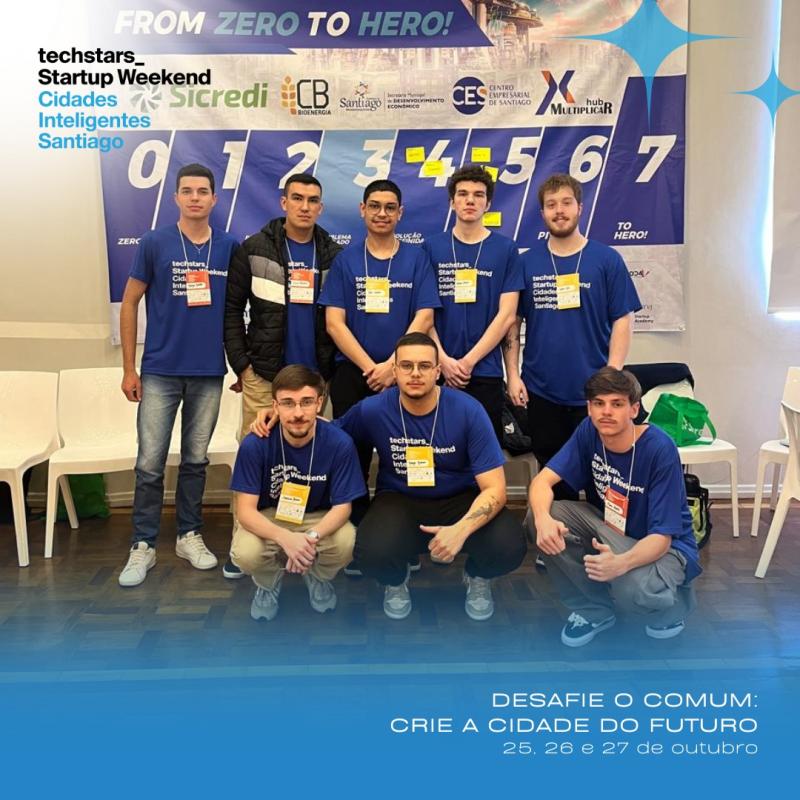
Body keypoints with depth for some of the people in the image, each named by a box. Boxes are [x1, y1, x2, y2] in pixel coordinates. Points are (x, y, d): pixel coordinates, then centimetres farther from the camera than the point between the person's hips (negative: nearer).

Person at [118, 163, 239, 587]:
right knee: (150, 462, 0)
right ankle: (143, 545, 12)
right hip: (160, 371, -1)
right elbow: (130, 303, 2)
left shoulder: (229, 247, 4)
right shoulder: (154, 243, -1)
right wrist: (129, 368, -1)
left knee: (196, 459, 12)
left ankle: (190, 535, 25)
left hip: (209, 373, 2)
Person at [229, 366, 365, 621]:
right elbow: (245, 510, -21)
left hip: (319, 520, 1)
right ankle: (268, 584, 8)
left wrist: (311, 537, -36)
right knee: (246, 554, -32)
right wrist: (286, 538, -41)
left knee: (347, 543, -31)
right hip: (268, 519, 0)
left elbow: (342, 506, -15)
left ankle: (318, 578, 8)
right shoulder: (255, 444, -22)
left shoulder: (339, 443, -22)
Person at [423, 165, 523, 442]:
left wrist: (468, 361, -9)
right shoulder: (431, 248, 5)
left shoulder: (506, 249, 2)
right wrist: (443, 360, -9)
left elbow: (506, 315, -3)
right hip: (438, 370, 1)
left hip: (486, 371, -1)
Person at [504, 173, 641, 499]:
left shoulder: (607, 260, 0)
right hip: (541, 392, 2)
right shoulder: (527, 262, 5)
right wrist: (513, 375, -2)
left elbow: (623, 321, -2)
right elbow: (512, 322, 6)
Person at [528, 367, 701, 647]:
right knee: (547, 515, -20)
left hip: (664, 545, -5)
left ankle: (674, 605, 4)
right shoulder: (589, 432, -13)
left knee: (633, 588, -38)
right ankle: (594, 608, 2)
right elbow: (543, 480, -16)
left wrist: (620, 563, -49)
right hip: (610, 528, 5)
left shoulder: (660, 450, -27)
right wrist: (543, 519, -39)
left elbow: (661, 536, -28)